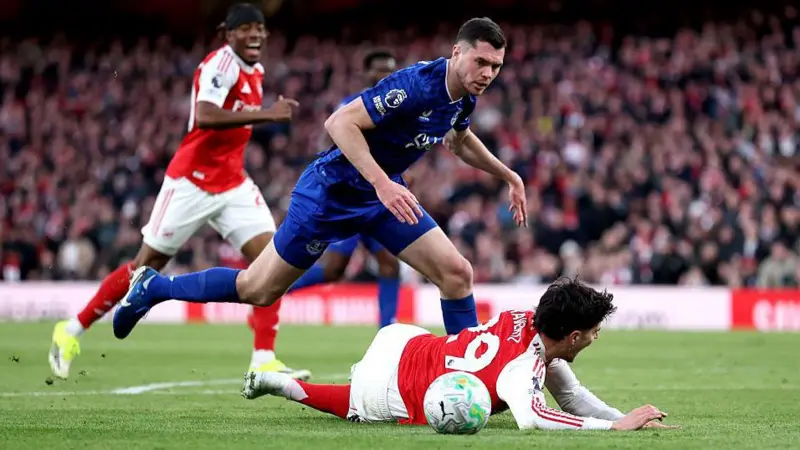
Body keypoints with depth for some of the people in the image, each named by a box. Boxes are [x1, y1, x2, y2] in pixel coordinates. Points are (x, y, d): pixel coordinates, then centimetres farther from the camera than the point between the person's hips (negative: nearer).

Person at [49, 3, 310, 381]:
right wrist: (264, 114, -38)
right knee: (147, 265, 0)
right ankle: (72, 331, 17)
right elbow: (204, 116, -34)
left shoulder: (255, 72, 11)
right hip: (191, 182, -7)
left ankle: (264, 363, -11)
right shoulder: (222, 62, -16)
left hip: (232, 184, 7)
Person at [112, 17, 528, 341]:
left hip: (385, 193, 7)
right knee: (257, 290, 4)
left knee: (457, 273, -8)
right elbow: (340, 122, -35)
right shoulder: (415, 85, -31)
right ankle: (153, 287, 24)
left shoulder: (464, 97, -3)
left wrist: (507, 175, 20)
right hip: (334, 189, -7)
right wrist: (382, 184, -42)